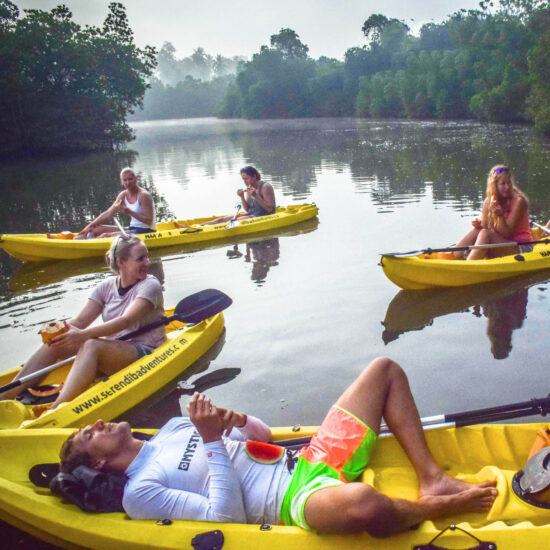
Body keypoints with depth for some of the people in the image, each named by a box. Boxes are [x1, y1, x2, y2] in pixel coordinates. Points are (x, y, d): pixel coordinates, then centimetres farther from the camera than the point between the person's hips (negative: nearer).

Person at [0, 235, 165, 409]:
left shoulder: (150, 285, -8)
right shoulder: (107, 286, 9)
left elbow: (126, 321, -24)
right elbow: (80, 320, 0)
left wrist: (84, 334, -36)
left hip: (144, 353, -6)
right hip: (110, 351, 6)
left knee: (91, 345, -34)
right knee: (55, 342, -12)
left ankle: (54, 411, -48)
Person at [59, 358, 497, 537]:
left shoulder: (173, 427, 20)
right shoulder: (139, 493, -3)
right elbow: (227, 515, -16)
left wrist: (235, 422, -4)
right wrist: (213, 442, -18)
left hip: (308, 461, 9)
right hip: (295, 501, -8)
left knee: (384, 369, 7)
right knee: (363, 503, -45)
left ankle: (432, 479, -5)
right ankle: (441, 506, -9)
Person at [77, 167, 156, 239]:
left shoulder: (143, 195, -14)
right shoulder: (123, 195, 9)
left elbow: (149, 221, -21)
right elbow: (108, 214, 9)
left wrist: (129, 212, -28)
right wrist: (90, 226, 0)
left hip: (145, 231, -9)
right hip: (132, 228, 9)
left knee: (106, 236, -22)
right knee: (96, 229, 3)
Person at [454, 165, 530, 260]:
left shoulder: (518, 201, -13)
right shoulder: (489, 201, 3)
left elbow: (506, 234, -15)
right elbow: (485, 226, 1)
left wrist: (500, 216, -32)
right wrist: (479, 225, -22)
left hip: (520, 247, -5)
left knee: (485, 234, -28)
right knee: (476, 231, -19)